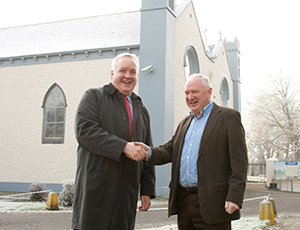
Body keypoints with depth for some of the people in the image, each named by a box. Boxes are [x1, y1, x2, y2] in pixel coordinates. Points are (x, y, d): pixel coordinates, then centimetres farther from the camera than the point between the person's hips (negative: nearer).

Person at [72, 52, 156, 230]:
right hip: (96, 189, -4)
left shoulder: (142, 111, 20)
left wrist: (147, 190, 12)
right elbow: (85, 130, -13)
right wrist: (123, 147, -19)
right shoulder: (94, 97, 5)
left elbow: (148, 154, 19)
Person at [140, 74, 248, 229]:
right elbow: (169, 150, 11)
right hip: (183, 202, 6)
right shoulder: (184, 123, 20)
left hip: (211, 203, -6)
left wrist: (234, 198, -16)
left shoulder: (228, 117, -2)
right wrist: (149, 153, -11)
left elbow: (239, 162, -8)